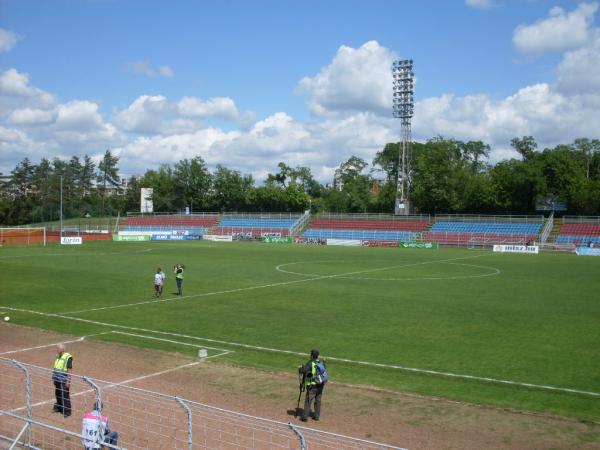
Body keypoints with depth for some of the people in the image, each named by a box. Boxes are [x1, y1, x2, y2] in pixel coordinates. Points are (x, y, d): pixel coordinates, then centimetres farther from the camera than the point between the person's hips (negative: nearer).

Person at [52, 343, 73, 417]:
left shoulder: (68, 357, -17)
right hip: (57, 379, 8)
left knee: (65, 396, -3)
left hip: (63, 380, -8)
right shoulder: (58, 356, 8)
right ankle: (58, 407, 33)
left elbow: (69, 370, -16)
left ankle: (67, 411, 4)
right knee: (58, 394, 18)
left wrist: (68, 381, -18)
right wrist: (53, 376, 18)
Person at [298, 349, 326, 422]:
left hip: (312, 386, -6)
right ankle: (317, 416, 22)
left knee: (308, 401, 1)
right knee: (318, 401, 15)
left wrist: (300, 368, 1)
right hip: (321, 385, 6)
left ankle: (305, 417, 4)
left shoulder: (310, 363, -13)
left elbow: (302, 371, -22)